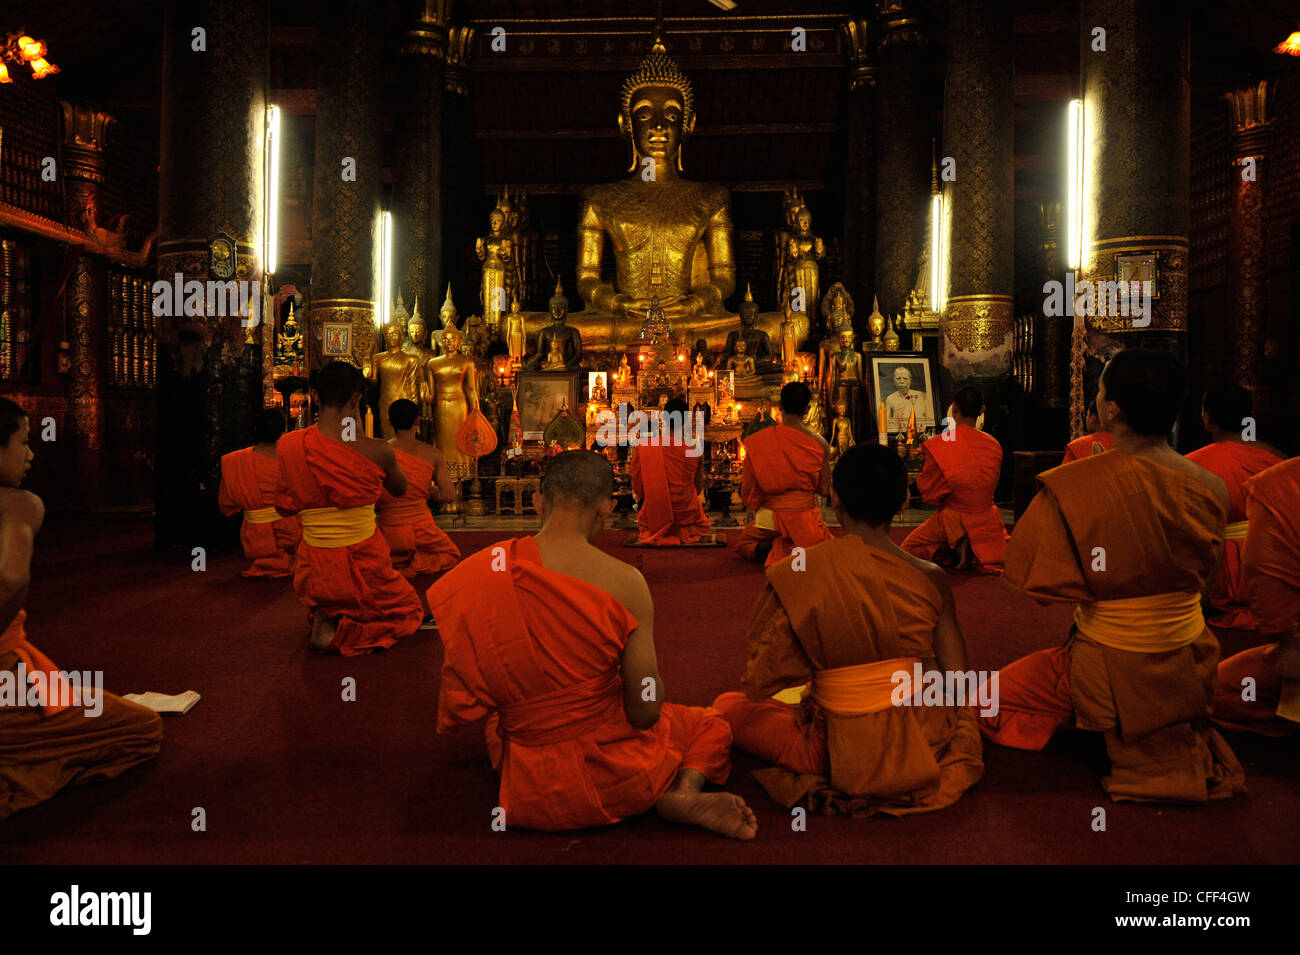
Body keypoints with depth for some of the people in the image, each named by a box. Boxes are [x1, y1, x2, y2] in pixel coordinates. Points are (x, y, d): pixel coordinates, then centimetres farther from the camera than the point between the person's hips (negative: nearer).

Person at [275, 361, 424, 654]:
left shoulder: (288, 445, -7)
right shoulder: (378, 450, -14)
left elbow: (284, 507, 7)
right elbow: (400, 489, 10)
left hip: (315, 573, 4)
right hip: (364, 569, -4)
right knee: (409, 610, 26)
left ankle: (325, 617, 5)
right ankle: (342, 631, -2)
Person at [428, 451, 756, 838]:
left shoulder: (481, 569, -9)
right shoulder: (623, 581, -19)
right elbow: (645, 712, -15)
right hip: (611, 776, -2)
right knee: (710, 726, 26)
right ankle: (684, 791, -7)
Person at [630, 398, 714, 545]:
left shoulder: (642, 449, -10)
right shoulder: (694, 451, -10)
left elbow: (637, 490, -1)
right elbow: (698, 489, 4)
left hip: (653, 522, 0)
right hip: (687, 517, 0)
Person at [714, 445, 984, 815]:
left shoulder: (798, 575, -20)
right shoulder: (930, 578, -13)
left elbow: (759, 686, -14)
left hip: (843, 758, -2)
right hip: (928, 746, 2)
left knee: (728, 706, 19)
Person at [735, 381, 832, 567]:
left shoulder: (757, 441, -7)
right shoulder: (818, 443, -8)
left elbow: (748, 490, -1)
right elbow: (824, 490, -3)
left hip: (770, 515, 0)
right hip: (806, 514, 0)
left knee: (743, 545, 28)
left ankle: (769, 548, -8)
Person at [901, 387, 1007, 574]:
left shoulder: (938, 445, -18)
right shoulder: (994, 445, -6)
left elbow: (928, 491, -9)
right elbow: (992, 486, 8)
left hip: (953, 519, -4)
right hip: (987, 522, 4)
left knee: (908, 549, 15)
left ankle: (957, 546, -4)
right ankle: (977, 551, 4)